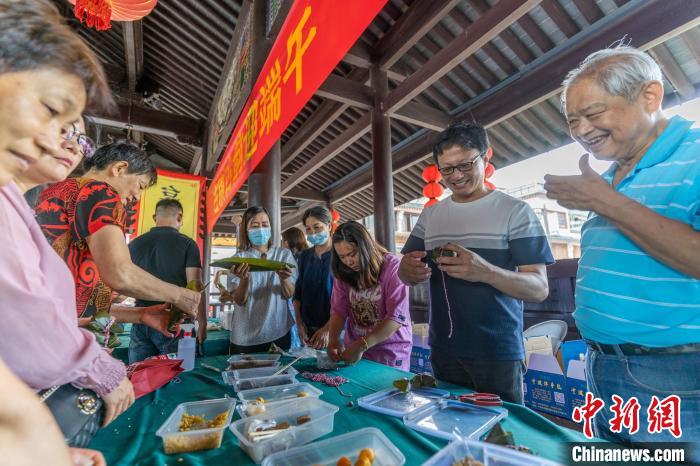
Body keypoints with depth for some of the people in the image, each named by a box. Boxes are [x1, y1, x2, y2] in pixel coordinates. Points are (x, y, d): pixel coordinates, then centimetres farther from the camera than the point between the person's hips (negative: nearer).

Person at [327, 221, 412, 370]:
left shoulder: (392, 267, -17)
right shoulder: (343, 273, -2)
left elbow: (397, 316, -21)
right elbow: (338, 310, -2)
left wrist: (362, 345, -26)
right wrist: (333, 340, -19)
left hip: (390, 351, -4)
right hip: (354, 349, 4)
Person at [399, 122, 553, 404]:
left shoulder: (515, 211, -5)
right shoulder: (430, 215, 7)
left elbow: (539, 289, -9)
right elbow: (407, 275, 10)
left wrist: (486, 272, -29)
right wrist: (408, 270, -15)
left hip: (498, 355, -3)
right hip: (442, 352, 4)